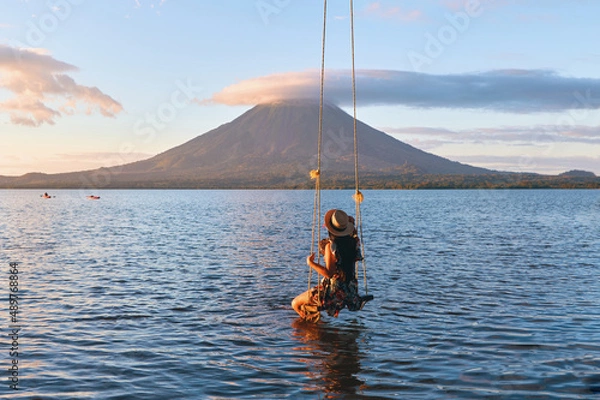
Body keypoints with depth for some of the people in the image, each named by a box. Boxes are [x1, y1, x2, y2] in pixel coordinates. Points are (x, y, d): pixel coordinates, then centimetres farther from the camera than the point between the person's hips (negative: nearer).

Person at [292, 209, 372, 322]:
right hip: (351, 288, 7)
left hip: (333, 289, -7)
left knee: (296, 304, 1)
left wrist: (311, 263, -17)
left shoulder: (331, 246, -23)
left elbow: (329, 273, -25)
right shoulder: (353, 240, -5)